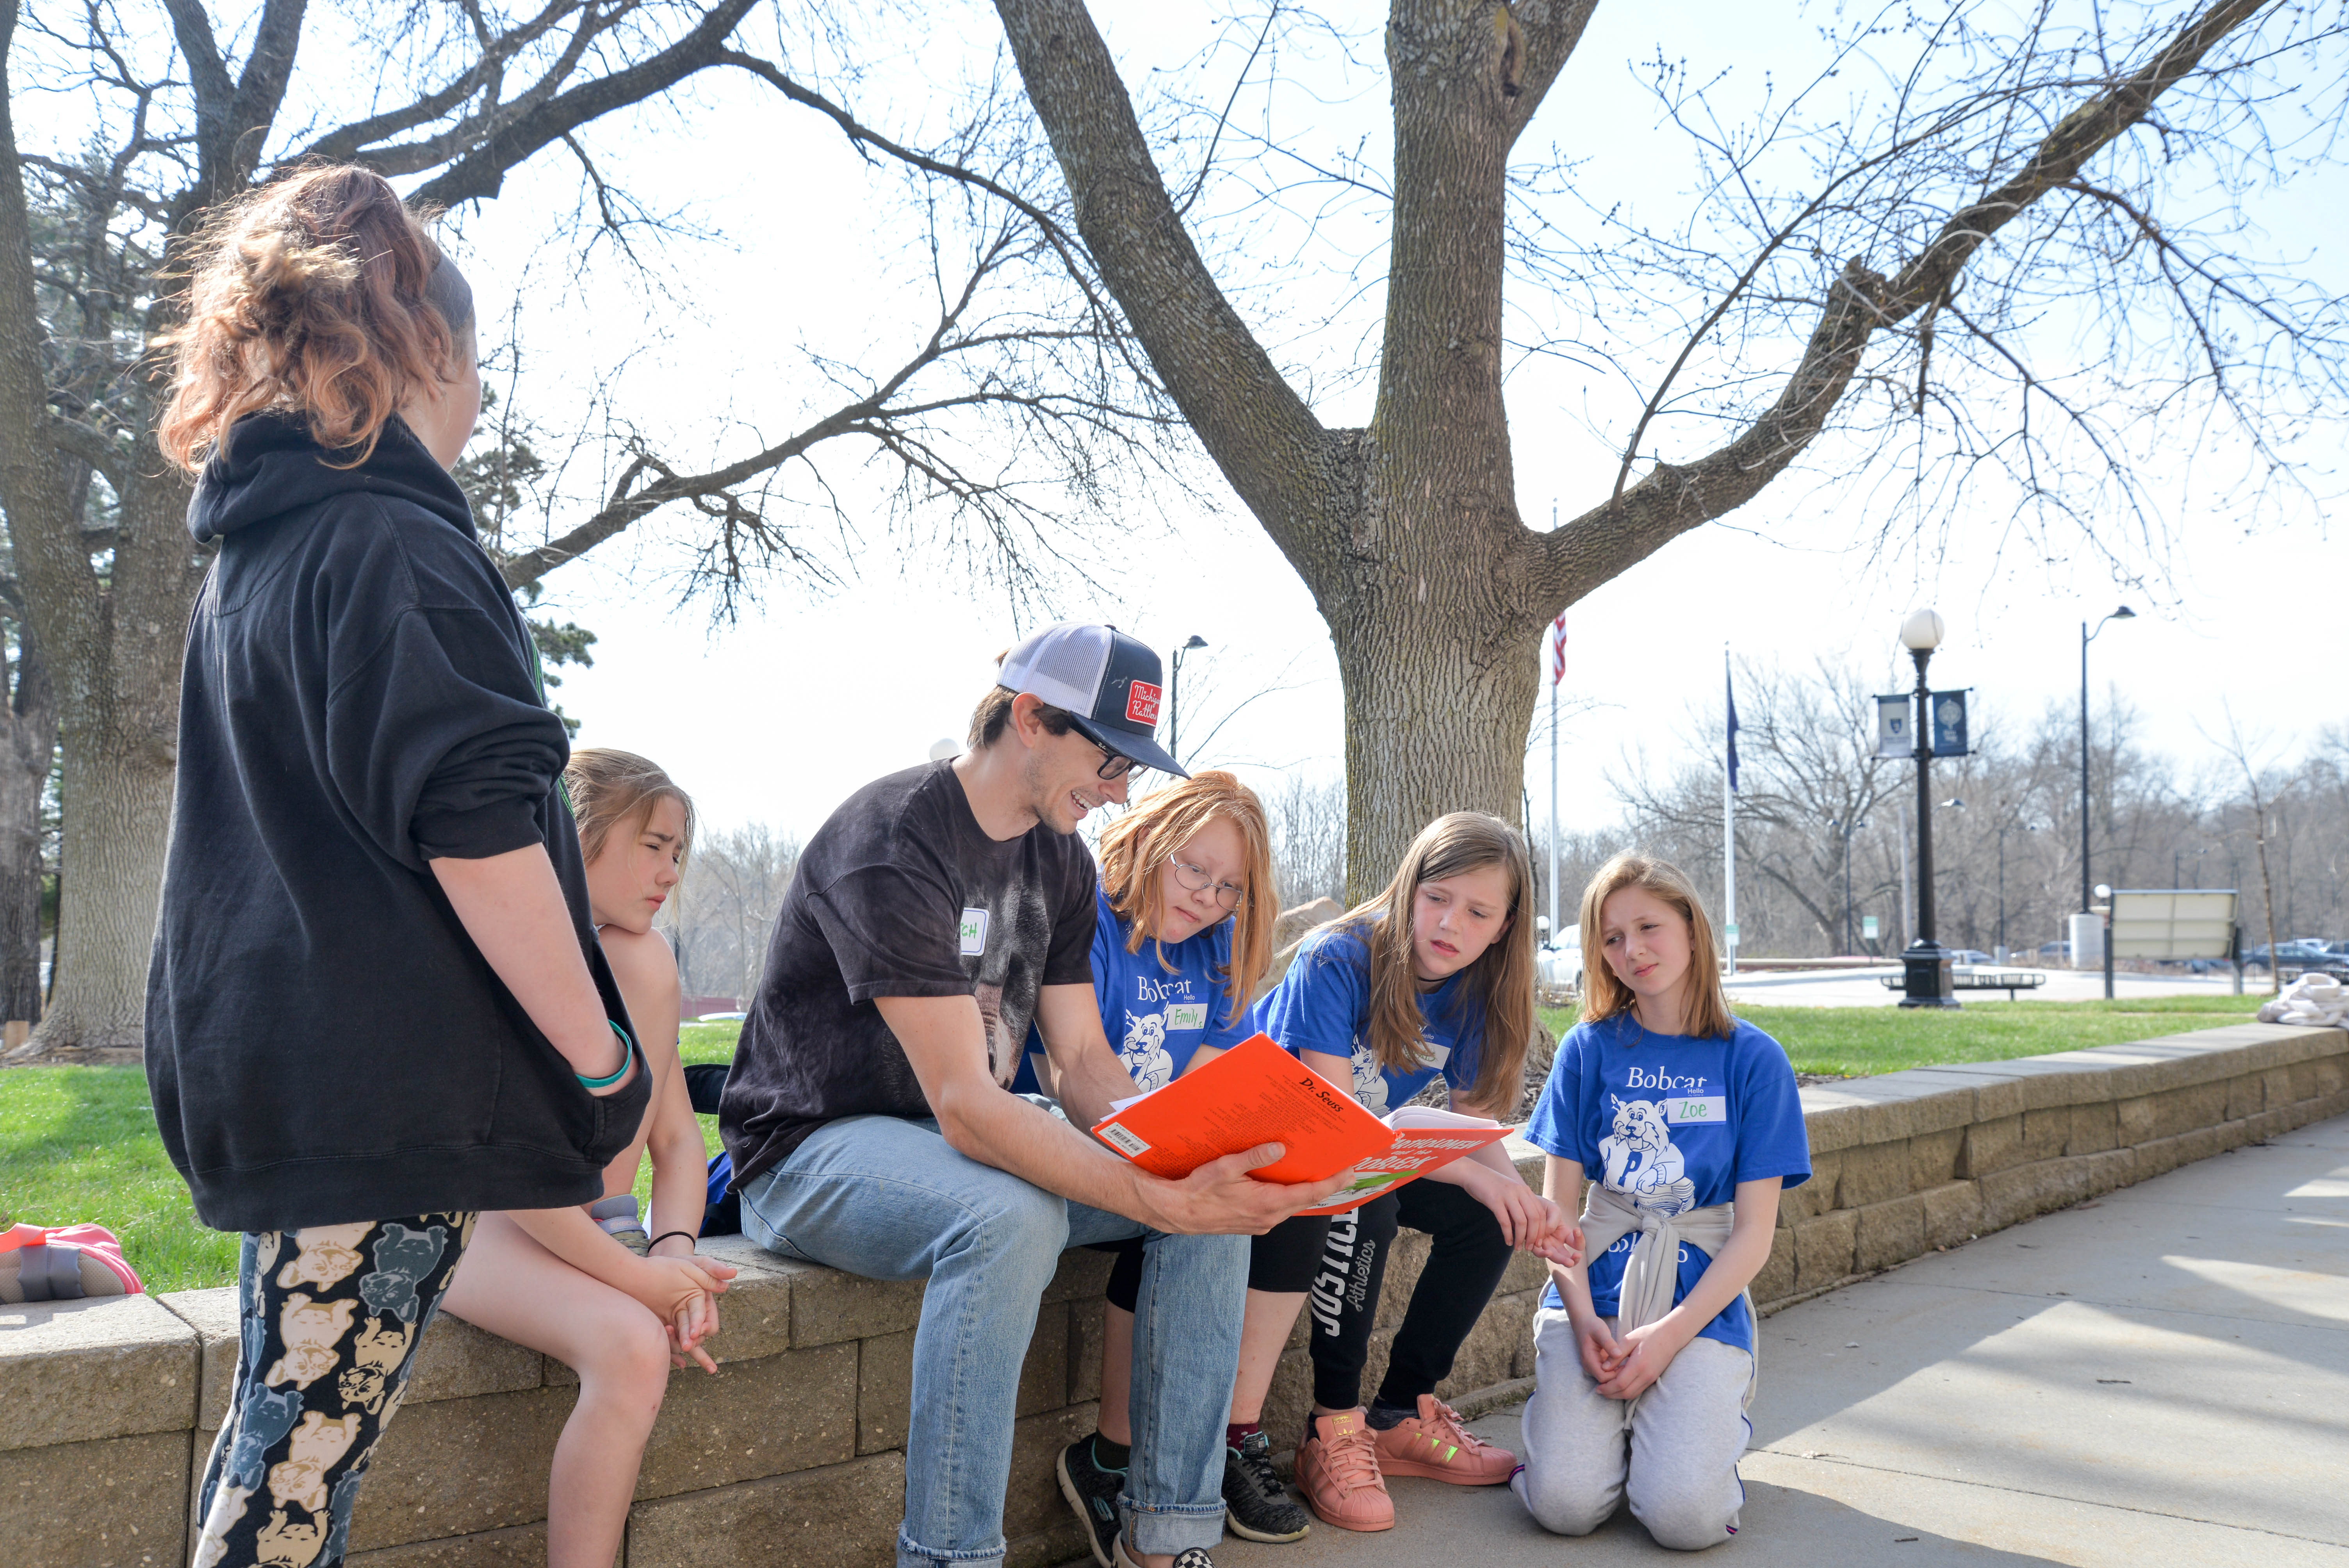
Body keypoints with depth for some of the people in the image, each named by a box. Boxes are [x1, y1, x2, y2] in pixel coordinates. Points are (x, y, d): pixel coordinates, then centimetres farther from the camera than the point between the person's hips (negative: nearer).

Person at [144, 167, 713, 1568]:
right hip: (389, 1079, -10)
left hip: (258, 1066, 10)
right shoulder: (393, 543, -12)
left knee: (285, 1432, 17)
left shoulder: (252, 552, 18)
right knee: (306, 1451, -4)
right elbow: (475, 824, -20)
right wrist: (608, 1064, -14)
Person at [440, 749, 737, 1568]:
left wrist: (673, 1249, -15)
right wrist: (632, 1275, -25)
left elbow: (678, 1137, 5)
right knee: (631, 1347, -32)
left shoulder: (630, 957, 10)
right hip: (480, 1220, -8)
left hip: (592, 1215, 8)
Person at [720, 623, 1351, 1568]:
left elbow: (1084, 1064, 2)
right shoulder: (893, 839, -24)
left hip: (975, 1141, 8)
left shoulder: (1061, 859, 5)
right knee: (1011, 1218, -38)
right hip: (813, 1149, -8)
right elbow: (963, 1105, -31)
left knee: (1219, 1193, -9)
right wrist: (1161, 1200, -39)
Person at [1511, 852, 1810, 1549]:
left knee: (1685, 1516, -21)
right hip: (1595, 1287, 1)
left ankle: (1713, 1421, 11)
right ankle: (1610, 1418, 13)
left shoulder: (1753, 1059, -1)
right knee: (1565, 1504, -19)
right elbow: (1557, 1203, 2)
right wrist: (1583, 1317, -13)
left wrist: (1669, 1335, -13)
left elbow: (1754, 1233, -3)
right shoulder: (1590, 1048, 2)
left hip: (1702, 1299, -1)